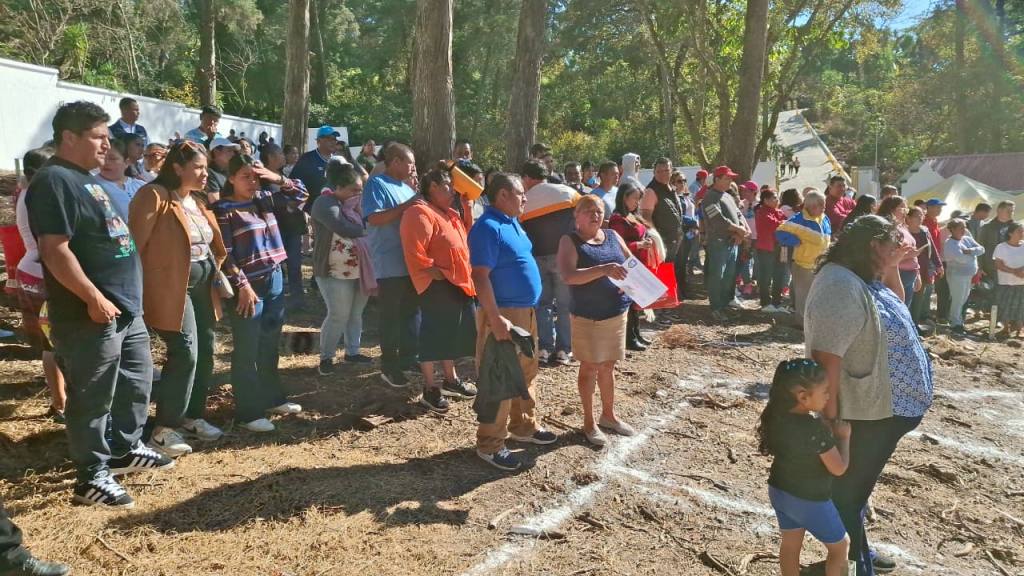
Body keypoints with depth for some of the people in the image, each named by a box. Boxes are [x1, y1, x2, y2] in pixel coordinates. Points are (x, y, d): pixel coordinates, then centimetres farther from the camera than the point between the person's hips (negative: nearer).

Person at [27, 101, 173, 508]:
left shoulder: (85, 179, 16)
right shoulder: (54, 181, -15)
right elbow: (55, 250, -23)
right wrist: (94, 298, -23)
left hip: (126, 308, 10)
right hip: (91, 316, -10)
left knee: (136, 383, 20)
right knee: (93, 398, 2)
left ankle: (125, 449, 36)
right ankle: (91, 476, 15)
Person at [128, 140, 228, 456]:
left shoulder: (198, 201, 15)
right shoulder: (155, 196, -13)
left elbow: (215, 245, 24)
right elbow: (135, 244, -17)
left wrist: (214, 273, 15)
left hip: (202, 285, 9)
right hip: (171, 287, -9)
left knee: (205, 351, 11)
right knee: (185, 353, -12)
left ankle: (193, 416, 26)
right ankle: (164, 428, 0)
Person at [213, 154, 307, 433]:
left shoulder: (264, 200, 9)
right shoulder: (224, 210, -9)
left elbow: (300, 193, 15)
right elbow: (225, 253, -14)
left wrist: (277, 178, 1)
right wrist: (242, 286, -18)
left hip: (274, 281, 7)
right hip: (248, 286, -7)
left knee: (269, 346, 18)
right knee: (247, 351, 1)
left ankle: (272, 398, 32)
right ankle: (248, 412, 9)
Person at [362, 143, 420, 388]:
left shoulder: (406, 188, 15)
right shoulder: (377, 184, -10)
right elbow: (374, 218, -23)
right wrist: (406, 206, -20)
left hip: (411, 261, 8)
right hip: (391, 264, -8)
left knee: (411, 311, 15)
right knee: (391, 315, 1)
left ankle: (408, 357, 28)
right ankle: (389, 366, 11)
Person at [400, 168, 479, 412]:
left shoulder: (449, 214, 19)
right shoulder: (419, 213, -13)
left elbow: (462, 244, 28)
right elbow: (415, 255, -23)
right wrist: (439, 276, -21)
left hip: (459, 284, 10)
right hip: (437, 286, -10)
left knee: (452, 333, 17)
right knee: (434, 335, -5)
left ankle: (450, 380, 30)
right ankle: (430, 389, 4)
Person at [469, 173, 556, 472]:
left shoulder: (512, 222, 12)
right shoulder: (488, 227, -18)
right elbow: (480, 276, -23)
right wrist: (495, 318, -27)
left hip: (526, 311, 10)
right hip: (503, 314, -10)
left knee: (526, 373, 20)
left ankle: (524, 426, 35)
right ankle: (490, 444, 7)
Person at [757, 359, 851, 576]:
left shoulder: (776, 416, -10)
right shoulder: (816, 429, -31)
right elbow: (839, 468, -20)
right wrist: (844, 436, -8)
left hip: (779, 492, 6)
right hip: (811, 500, -6)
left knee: (790, 544, 22)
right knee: (840, 547, 19)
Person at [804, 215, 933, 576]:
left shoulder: (865, 279, 6)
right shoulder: (841, 285, -26)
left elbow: (897, 303, 27)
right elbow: (826, 355, -31)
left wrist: (894, 266, 11)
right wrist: (830, 414, -28)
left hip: (883, 407, 10)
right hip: (863, 412, -10)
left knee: (859, 485, 26)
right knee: (847, 489, 11)